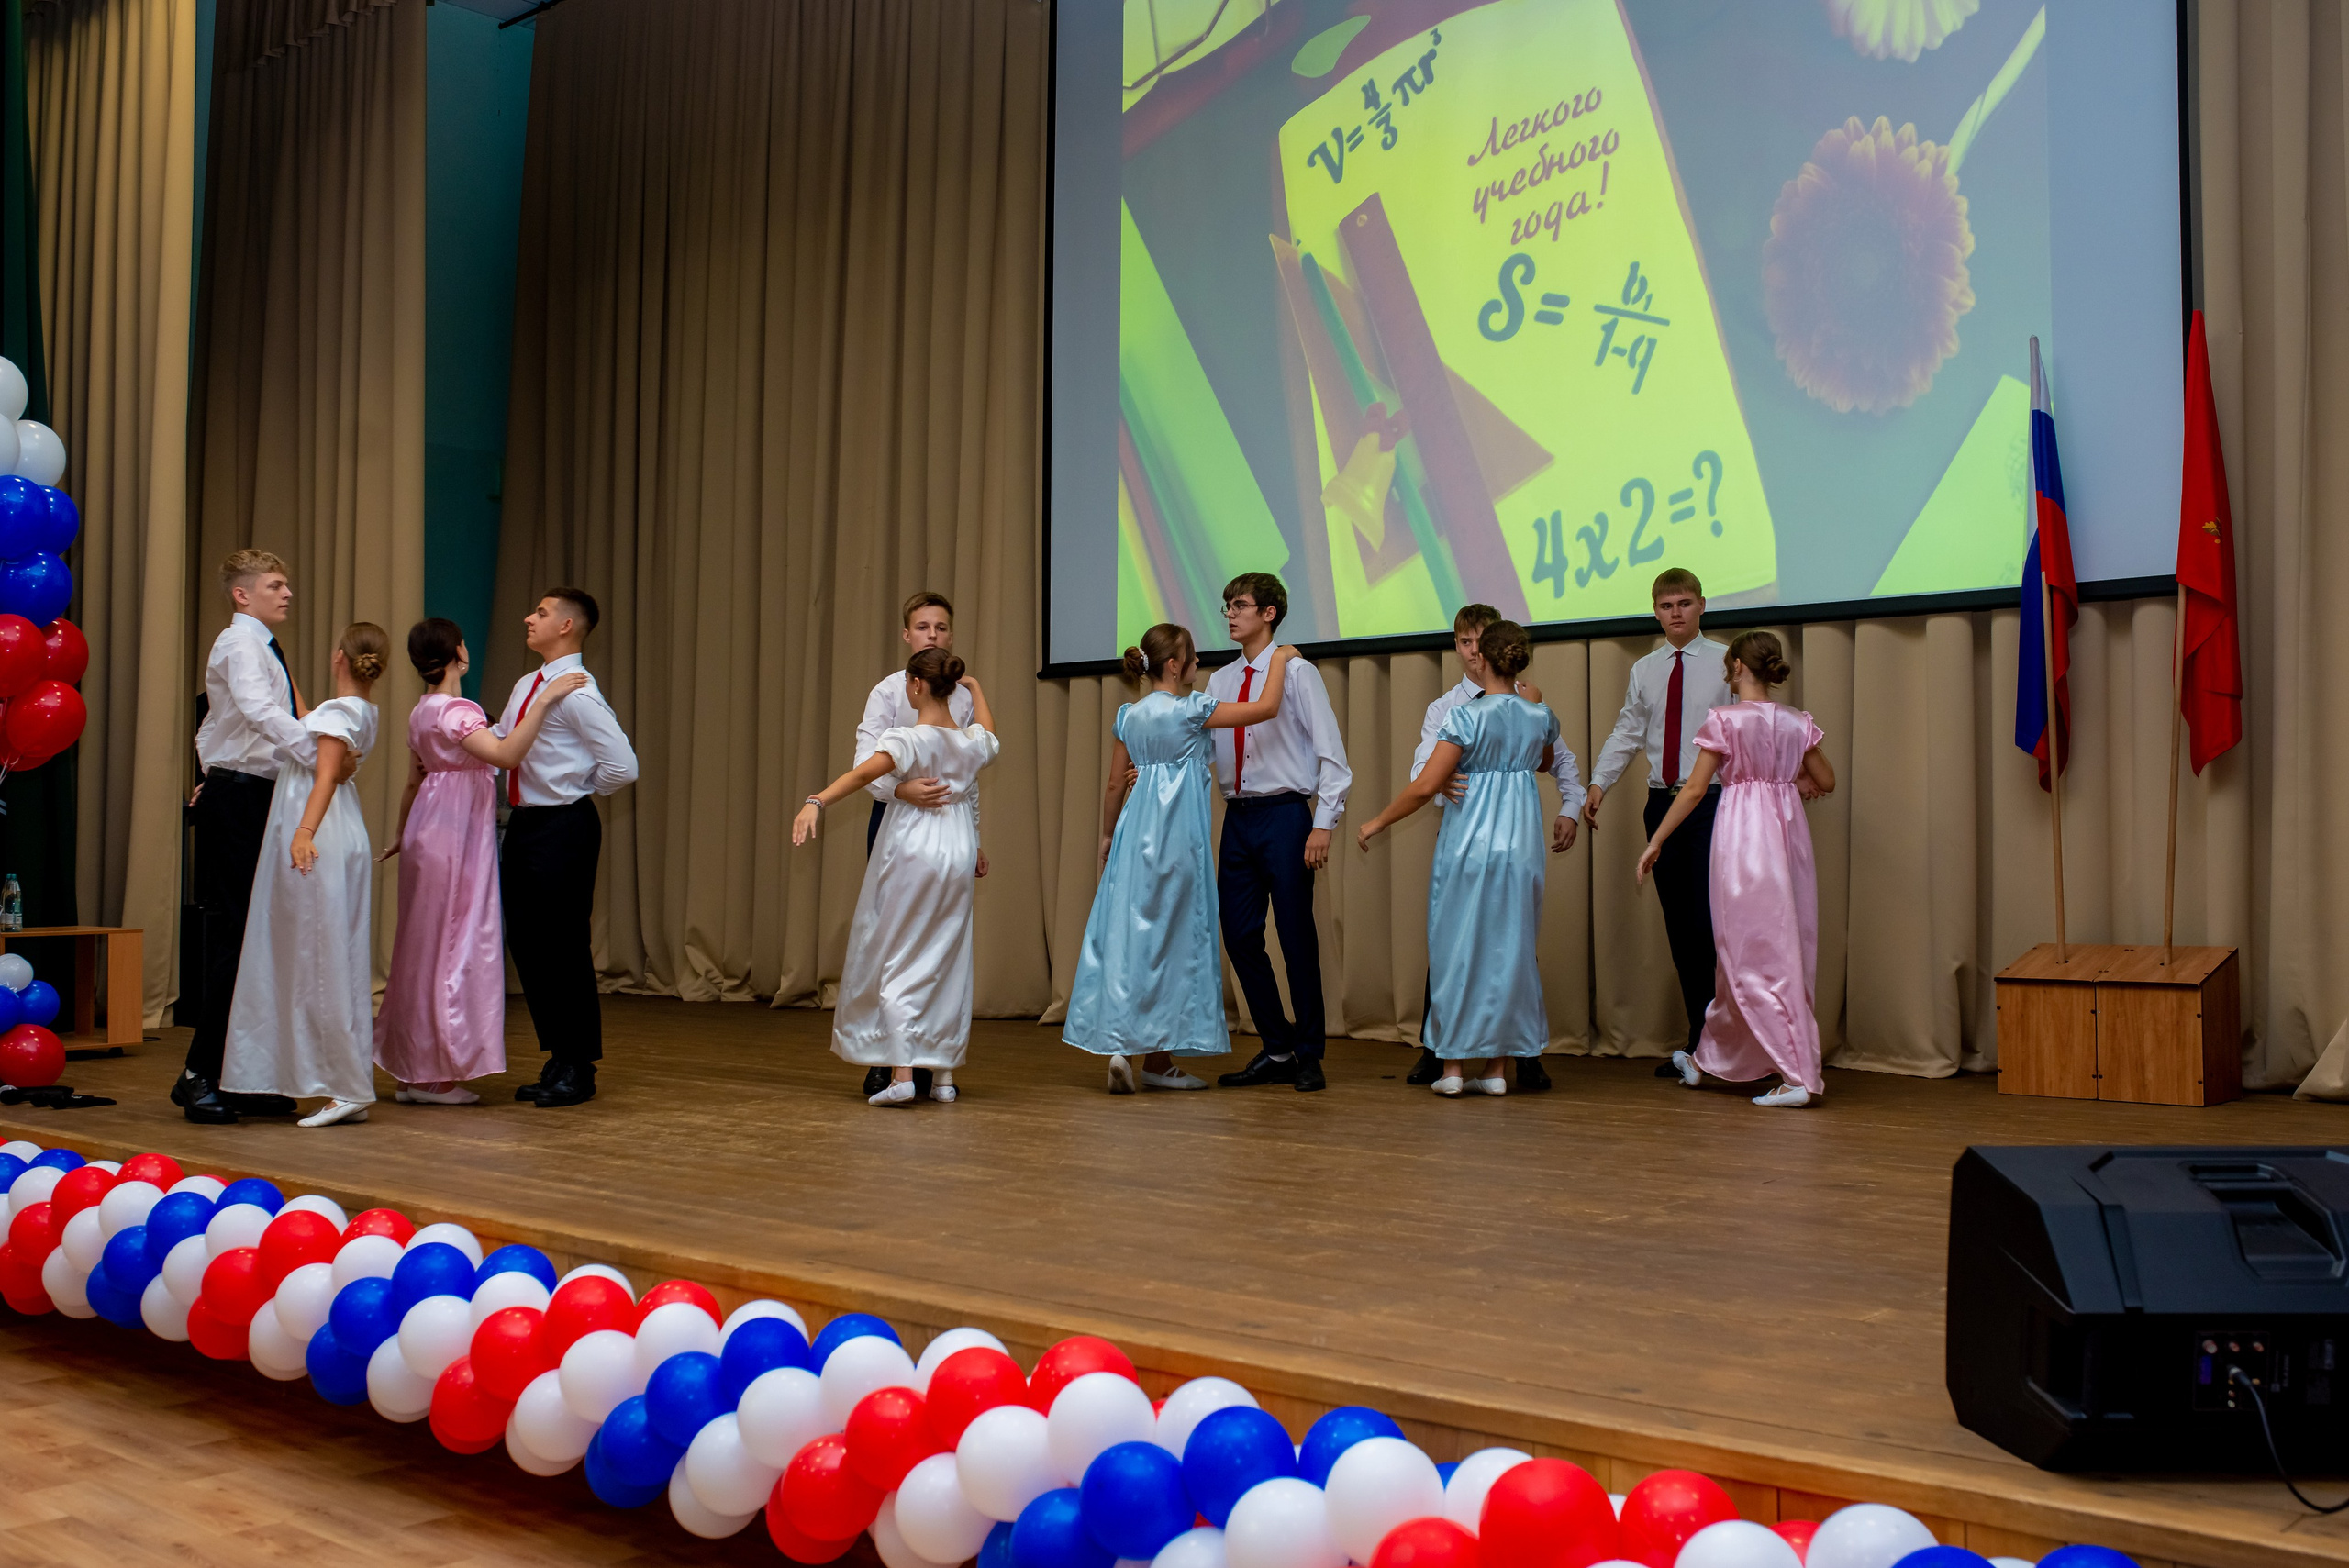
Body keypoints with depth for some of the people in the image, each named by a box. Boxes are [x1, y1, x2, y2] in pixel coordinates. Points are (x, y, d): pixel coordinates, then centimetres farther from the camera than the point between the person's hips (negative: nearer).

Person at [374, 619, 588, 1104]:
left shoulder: (423, 711, 13)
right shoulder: (453, 710, -16)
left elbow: (415, 780, 22)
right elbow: (506, 755, -31)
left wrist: (400, 834, 33)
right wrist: (543, 701, -30)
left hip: (432, 830, 10)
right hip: (457, 833, -10)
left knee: (427, 945, 14)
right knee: (453, 942, -5)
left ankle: (412, 1071, 21)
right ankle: (434, 1075, -1)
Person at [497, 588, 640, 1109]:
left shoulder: (576, 693, -15)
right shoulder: (525, 686, 12)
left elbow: (623, 767, -19)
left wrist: (578, 791, -5)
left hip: (562, 828, -9)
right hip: (523, 824, 9)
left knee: (563, 947, -1)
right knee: (525, 944, 12)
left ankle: (578, 1070, 11)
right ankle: (557, 1060, 24)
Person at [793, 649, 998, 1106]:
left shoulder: (909, 738, -13)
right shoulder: (971, 741, 5)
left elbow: (864, 772, -30)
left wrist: (816, 802, -39)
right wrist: (974, 687, 44)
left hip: (910, 850, -5)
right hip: (958, 851, 5)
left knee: (894, 957, 1)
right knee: (946, 961, 12)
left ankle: (901, 1074, -9)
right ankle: (943, 1074, 18)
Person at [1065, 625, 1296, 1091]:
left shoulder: (1129, 715, 7)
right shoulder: (1191, 710, -11)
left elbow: (1115, 784, 12)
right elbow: (1267, 708, -10)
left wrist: (1108, 835, 24)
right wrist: (1278, 660, 4)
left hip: (1135, 832, 6)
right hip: (1177, 834, -6)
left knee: (1131, 933, 7)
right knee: (1171, 939, 1)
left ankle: (1120, 1043, 0)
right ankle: (1157, 1058, 6)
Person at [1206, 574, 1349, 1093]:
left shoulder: (1297, 672, -5)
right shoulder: (1219, 682, 13)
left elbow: (1331, 753, -7)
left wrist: (1323, 824, -13)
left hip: (1285, 815, -6)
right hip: (1237, 817, 6)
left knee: (1297, 936, 0)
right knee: (1240, 935, 6)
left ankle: (1309, 1055, 13)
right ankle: (1276, 1050, 21)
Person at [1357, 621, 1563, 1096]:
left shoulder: (1466, 716, -12)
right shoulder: (1540, 716, 3)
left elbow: (1425, 786, -16)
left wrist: (1378, 822, -4)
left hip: (1468, 839, -4)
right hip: (1520, 842, 4)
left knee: (1457, 946, 6)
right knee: (1510, 947, 10)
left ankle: (1453, 1064, 9)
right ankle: (1496, 1066, 12)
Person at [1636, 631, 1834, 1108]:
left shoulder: (1724, 720, -8)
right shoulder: (1799, 722, 7)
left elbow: (1694, 790, -8)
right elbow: (1826, 782, 16)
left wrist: (1654, 843, -2)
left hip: (1742, 833, -6)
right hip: (1789, 830, 6)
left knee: (1754, 957, -2)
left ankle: (1800, 1077, -8)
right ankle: (1709, 1058, 30)